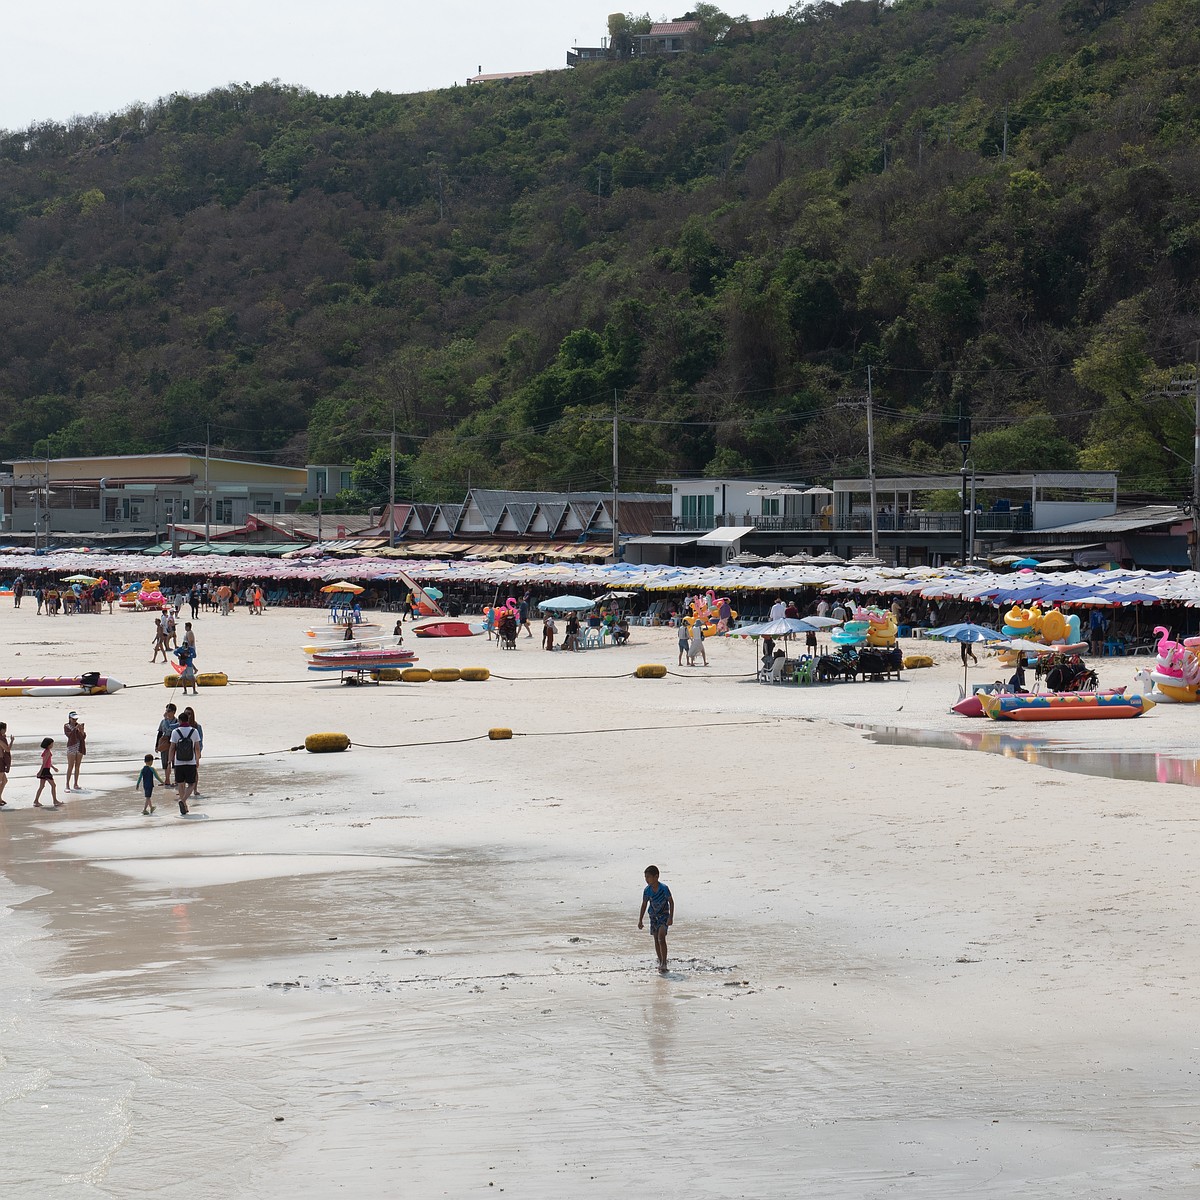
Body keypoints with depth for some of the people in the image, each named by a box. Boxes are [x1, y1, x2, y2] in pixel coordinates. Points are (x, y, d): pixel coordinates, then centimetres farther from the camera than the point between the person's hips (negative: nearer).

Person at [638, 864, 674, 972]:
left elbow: (671, 902, -10)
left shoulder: (664, 888, -19)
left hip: (664, 915, -5)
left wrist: (671, 917, -15)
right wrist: (640, 920, 5)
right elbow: (644, 905, 5)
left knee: (661, 938, -17)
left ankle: (664, 962, -14)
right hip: (653, 916, 5)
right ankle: (660, 961, 19)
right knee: (656, 940, 8)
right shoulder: (647, 890, -6)